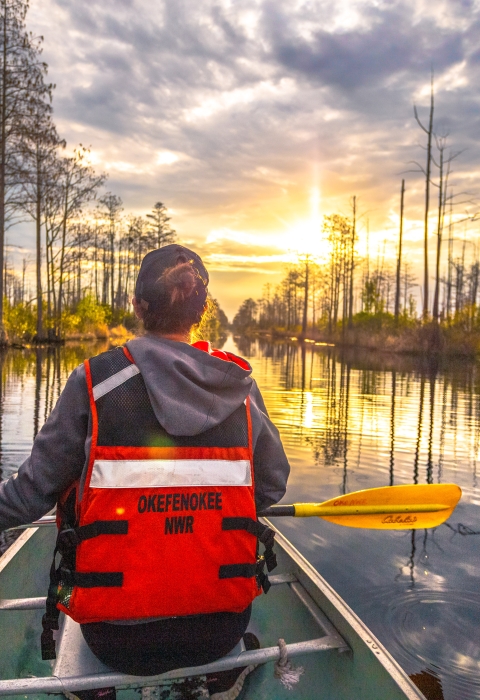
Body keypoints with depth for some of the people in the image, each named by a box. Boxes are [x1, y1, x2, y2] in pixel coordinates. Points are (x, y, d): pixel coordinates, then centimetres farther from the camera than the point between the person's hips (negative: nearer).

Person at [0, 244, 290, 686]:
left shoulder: (94, 382, -14)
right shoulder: (241, 386, -7)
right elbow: (272, 486, 2)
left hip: (119, 641, -1)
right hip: (222, 635, 2)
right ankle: (212, 678, 42)